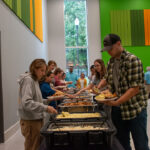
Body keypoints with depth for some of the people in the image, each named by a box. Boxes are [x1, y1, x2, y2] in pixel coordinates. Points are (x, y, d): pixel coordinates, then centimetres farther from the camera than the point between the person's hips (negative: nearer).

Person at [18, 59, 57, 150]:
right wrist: (45, 108, -29)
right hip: (30, 121, -9)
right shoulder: (28, 80, -16)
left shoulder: (35, 80, 10)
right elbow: (26, 103, -27)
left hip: (37, 119, 9)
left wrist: (47, 101, 8)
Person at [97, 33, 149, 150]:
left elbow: (135, 88, -21)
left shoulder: (132, 60, -15)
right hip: (118, 110, 7)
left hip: (135, 110, -6)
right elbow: (107, 78, 22)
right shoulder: (111, 62, 7)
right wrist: (98, 87, 2)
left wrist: (116, 103, -25)